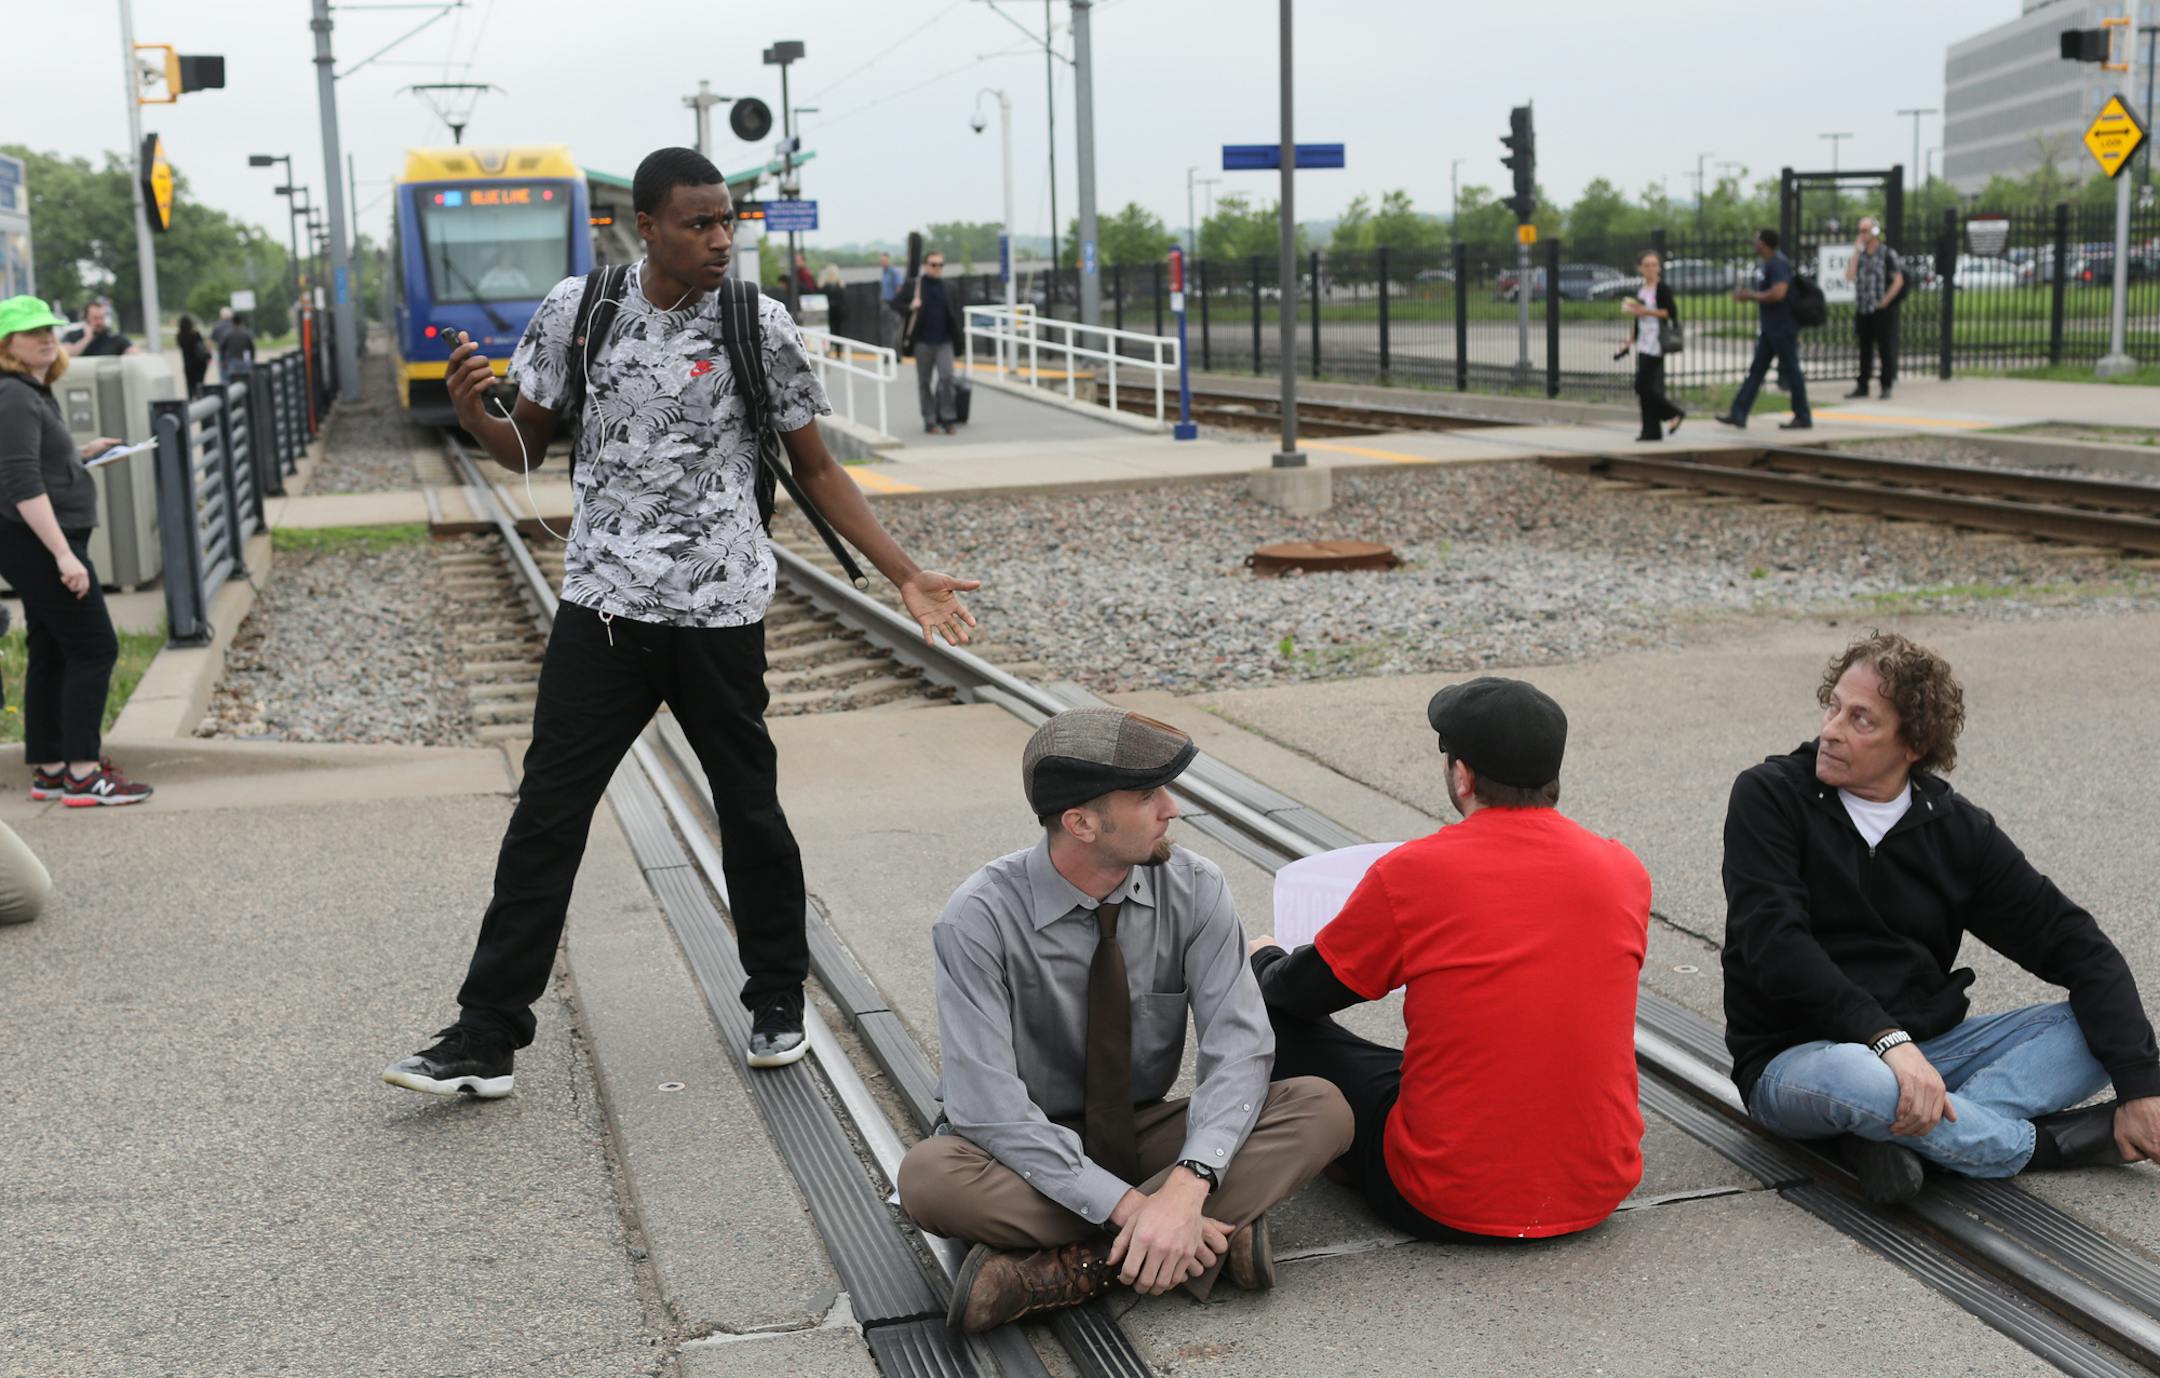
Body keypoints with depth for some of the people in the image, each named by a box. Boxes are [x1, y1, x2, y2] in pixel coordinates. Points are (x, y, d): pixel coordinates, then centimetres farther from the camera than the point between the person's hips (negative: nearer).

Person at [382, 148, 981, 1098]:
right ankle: (487, 1039, 5)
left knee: (750, 811, 8)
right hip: (602, 605, 1)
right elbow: (529, 446, 10)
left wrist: (907, 576, 0)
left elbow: (815, 469, 5)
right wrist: (473, 416, -13)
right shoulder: (576, 308, 1)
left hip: (720, 612, -1)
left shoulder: (757, 326, -3)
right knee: (546, 814, -1)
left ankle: (777, 1003, 29)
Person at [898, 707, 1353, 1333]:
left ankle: (1072, 1266, -26)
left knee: (1322, 1109, -21)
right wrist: (1129, 1207, -33)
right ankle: (1220, 1231, -28)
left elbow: (1238, 1045, -18)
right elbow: (989, 1106, -27)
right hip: (1033, 1155, -3)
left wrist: (1187, 1187, -35)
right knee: (929, 1177, -36)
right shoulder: (979, 920, -22)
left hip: (1147, 1137, 3)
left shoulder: (1194, 888, -12)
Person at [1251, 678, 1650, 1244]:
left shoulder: (1410, 873, -14)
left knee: (1271, 1014, 11)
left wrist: (1264, 961, 27)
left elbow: (1302, 993, 2)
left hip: (1452, 1207, -5)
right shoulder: (1625, 871, -1)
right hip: (1599, 1192, 5)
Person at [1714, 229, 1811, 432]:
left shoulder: (1778, 264, -18)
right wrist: (1747, 294, 12)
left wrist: (1751, 296, -20)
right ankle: (1738, 414, 8)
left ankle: (1803, 417, 7)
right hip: (1769, 329, 10)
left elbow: (1778, 293, -29)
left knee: (1791, 371, -2)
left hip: (1782, 329, -10)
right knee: (1756, 371, 8)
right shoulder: (1765, 264, 13)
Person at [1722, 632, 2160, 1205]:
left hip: (1929, 1047, 5)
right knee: (1850, 1075, -40)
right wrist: (1885, 1038, -32)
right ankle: (2044, 1143, -12)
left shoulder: (1958, 829, 3)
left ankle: (1900, 1136, -26)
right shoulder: (1768, 798, -7)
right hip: (1793, 1057, -5)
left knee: (2103, 1028, -10)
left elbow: (2075, 945, 2)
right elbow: (1774, 942, -20)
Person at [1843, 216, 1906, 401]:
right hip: (1862, 310, 5)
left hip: (1882, 310, -5)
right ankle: (1862, 386, 14)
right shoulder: (1859, 253, 11)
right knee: (1865, 349, 9)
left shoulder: (1888, 254, -3)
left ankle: (1886, 386, 5)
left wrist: (1885, 301, -10)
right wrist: (1857, 252, -5)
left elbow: (1898, 281, -5)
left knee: (1886, 348, -1)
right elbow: (1850, 276, -2)